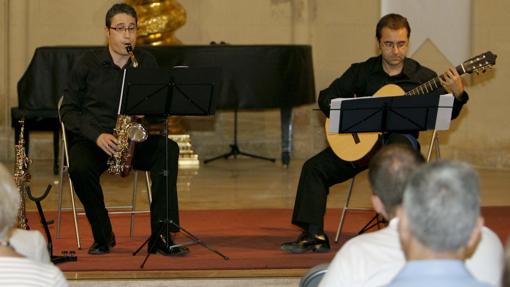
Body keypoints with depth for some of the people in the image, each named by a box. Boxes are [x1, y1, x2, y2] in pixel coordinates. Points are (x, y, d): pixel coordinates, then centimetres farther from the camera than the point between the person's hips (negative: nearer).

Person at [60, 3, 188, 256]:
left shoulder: (147, 63, 7)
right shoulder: (88, 64, -1)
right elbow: (68, 110, -2)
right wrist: (97, 136, -18)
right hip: (90, 140, -2)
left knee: (168, 149, -29)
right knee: (79, 168, -36)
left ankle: (161, 235, -32)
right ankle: (102, 236, -12)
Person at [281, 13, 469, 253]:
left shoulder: (423, 77, 2)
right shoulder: (362, 72, 7)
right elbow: (326, 96, 9)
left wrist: (458, 94, -25)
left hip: (400, 137, -3)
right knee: (315, 167, -13)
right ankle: (313, 236, -14)